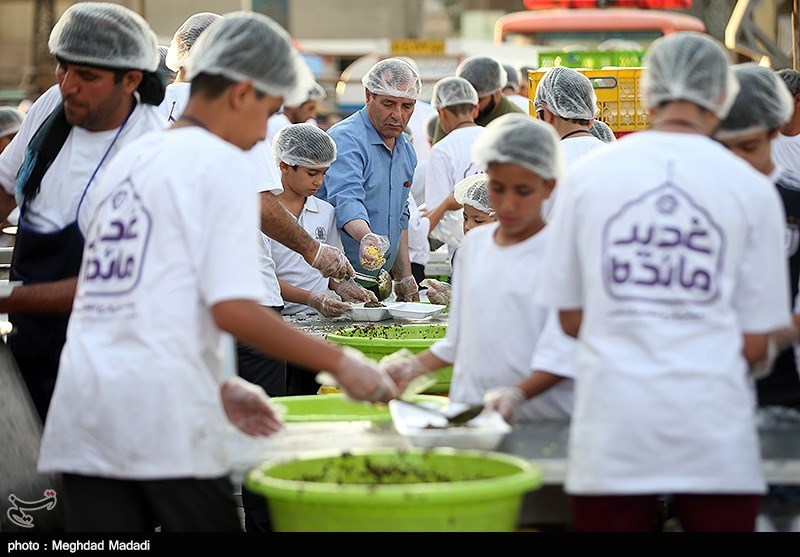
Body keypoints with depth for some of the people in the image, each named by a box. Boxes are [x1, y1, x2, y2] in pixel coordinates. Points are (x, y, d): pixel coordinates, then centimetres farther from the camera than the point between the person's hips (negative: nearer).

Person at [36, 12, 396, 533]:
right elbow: (233, 309, -14)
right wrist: (339, 361, -5)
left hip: (83, 412, 7)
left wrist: (217, 388, 23)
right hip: (165, 415, -7)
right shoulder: (224, 165, -4)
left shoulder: (127, 161, 19)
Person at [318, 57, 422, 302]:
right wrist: (367, 238, -46)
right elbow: (346, 200, -28)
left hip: (377, 280, 7)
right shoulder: (346, 139, -12)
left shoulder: (406, 150, 16)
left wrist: (404, 278, 21)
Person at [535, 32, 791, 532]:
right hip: (715, 434, -1)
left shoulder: (587, 174, 4)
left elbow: (571, 317, 9)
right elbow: (755, 343, 2)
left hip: (613, 431, 1)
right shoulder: (753, 188, 0)